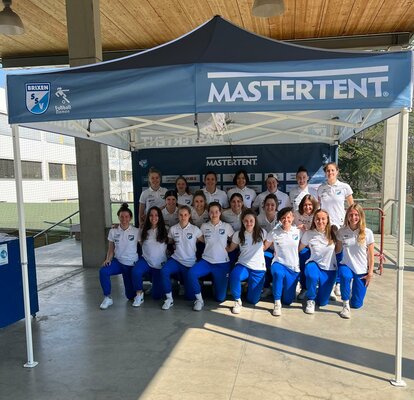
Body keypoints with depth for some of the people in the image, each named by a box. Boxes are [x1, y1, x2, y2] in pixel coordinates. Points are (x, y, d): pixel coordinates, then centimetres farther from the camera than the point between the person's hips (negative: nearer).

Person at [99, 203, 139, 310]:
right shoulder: (113, 231, -2)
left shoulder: (136, 231, -9)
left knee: (131, 295, 3)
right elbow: (111, 249, 4)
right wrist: (108, 259, -14)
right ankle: (107, 298, -12)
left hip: (131, 264, -2)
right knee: (103, 271, -31)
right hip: (118, 261, 2)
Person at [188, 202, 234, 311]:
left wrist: (226, 248, 0)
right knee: (191, 273, -32)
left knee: (220, 298, 0)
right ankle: (199, 299, -10)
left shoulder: (227, 226, 2)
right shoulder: (204, 226, 5)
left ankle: (215, 283, 34)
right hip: (206, 261, 1)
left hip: (222, 263, -1)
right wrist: (211, 246, 6)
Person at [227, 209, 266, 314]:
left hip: (258, 268, 1)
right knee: (234, 275, -38)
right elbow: (230, 249, 9)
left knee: (252, 300, 2)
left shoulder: (262, 232, -1)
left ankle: (251, 285, 38)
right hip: (243, 265, -1)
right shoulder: (238, 234, -1)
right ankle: (237, 301, -11)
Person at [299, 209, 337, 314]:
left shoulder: (332, 233, -8)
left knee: (322, 302, 2)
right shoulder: (309, 234, -10)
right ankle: (310, 300, -8)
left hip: (329, 268, 1)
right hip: (314, 264, -1)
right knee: (312, 276, -39)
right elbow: (299, 249, 0)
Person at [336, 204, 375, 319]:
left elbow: (371, 255, -2)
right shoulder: (342, 231, -3)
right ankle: (345, 305, -16)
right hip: (346, 266, 0)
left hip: (362, 270, 0)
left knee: (356, 304, 1)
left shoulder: (367, 233, -7)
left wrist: (370, 272, -4)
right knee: (345, 276, -38)